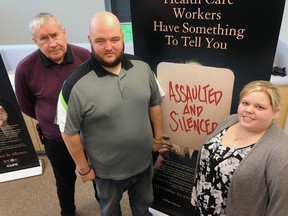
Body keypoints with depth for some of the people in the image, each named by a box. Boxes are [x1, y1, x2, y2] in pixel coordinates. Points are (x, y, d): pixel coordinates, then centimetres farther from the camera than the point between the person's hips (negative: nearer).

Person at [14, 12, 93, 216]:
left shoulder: (85, 57, -18)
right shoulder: (25, 68, -19)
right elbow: (27, 106, -2)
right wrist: (53, 120, 3)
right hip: (56, 140, 0)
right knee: (65, 182, 25)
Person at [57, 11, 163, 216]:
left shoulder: (142, 67, -12)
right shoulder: (76, 84, -25)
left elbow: (154, 104, 1)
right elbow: (69, 131, -15)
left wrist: (158, 137, 7)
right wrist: (84, 168, -7)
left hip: (144, 161, 4)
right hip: (107, 170, -3)